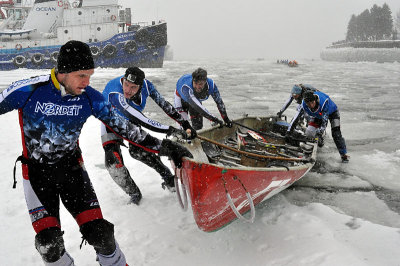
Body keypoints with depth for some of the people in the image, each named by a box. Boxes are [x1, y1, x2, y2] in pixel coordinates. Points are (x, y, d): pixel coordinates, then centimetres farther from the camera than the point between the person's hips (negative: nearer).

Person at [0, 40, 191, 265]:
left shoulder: (90, 97, -11)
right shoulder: (27, 91, -19)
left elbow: (123, 126, -5)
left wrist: (163, 147, -7)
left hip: (72, 167, 1)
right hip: (37, 172, -1)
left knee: (99, 233, -8)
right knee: (49, 243, -11)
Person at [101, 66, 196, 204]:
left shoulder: (145, 84, -27)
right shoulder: (115, 94, -43)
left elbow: (164, 104, -18)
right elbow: (141, 120, -48)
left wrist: (185, 124, -21)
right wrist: (172, 130, -49)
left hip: (131, 122, 3)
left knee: (137, 150, -17)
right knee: (113, 162, -16)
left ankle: (168, 177, 4)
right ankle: (134, 194, 5)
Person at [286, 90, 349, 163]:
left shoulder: (323, 101, -43)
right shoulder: (304, 104, -30)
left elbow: (325, 119, -43)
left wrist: (321, 130, -53)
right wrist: (289, 130, -27)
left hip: (331, 112, -4)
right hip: (317, 115, 4)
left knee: (336, 133, -17)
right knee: (309, 133, -10)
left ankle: (344, 154, -4)